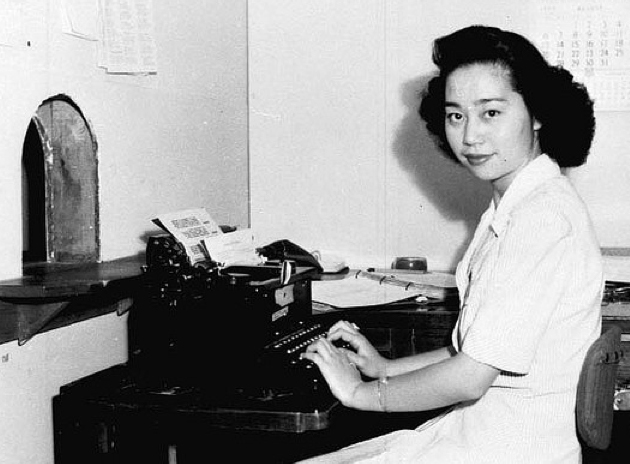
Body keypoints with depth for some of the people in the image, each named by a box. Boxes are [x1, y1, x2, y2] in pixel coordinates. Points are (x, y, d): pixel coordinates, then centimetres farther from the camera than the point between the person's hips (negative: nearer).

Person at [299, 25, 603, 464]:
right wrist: (386, 367, 11)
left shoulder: (543, 217, -21)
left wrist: (363, 392, -8)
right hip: (474, 425, 9)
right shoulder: (512, 205, 10)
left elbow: (470, 378, -21)